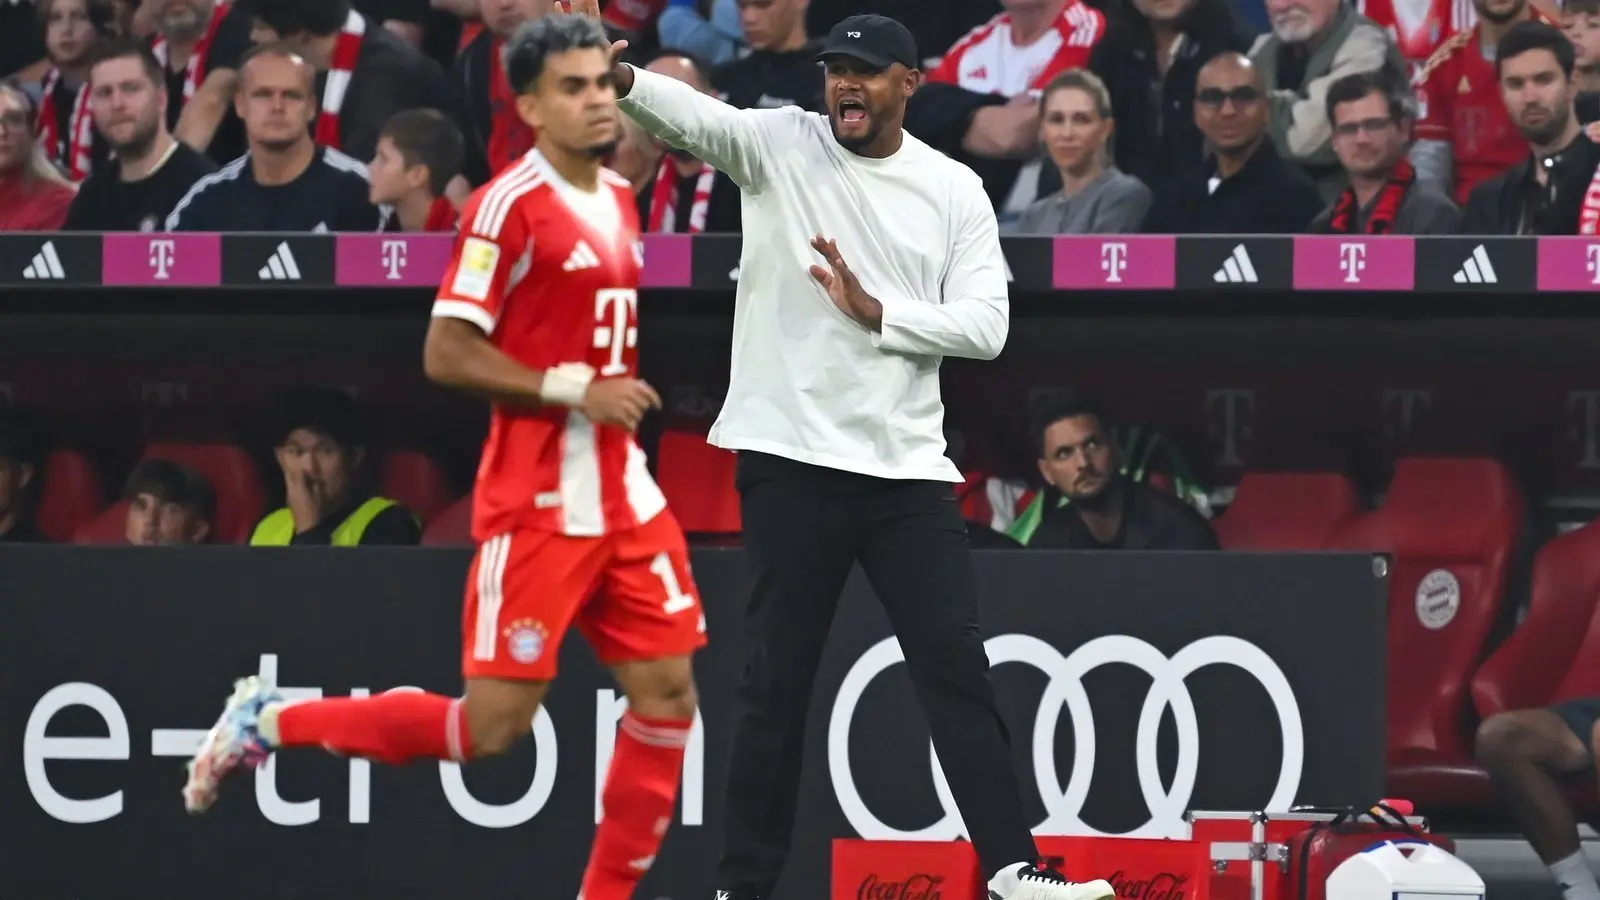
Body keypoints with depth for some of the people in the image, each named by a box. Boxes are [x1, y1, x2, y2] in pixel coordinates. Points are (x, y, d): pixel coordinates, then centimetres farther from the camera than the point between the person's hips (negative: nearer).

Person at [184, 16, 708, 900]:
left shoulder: (617, 199, 12)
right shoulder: (511, 204, -14)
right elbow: (446, 355, -17)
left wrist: (620, 396, 13)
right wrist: (572, 389, -20)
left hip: (622, 495, 8)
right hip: (537, 502, -8)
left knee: (667, 689, 2)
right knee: (493, 723, -8)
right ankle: (268, 723, 8)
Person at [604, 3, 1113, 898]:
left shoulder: (955, 190, 5)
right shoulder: (778, 144, 0)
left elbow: (987, 324, -2)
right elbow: (693, 115, -19)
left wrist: (875, 312, -14)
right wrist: (622, 78, -39)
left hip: (908, 468, 2)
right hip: (792, 460, -1)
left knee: (957, 666, -2)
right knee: (779, 681, 4)